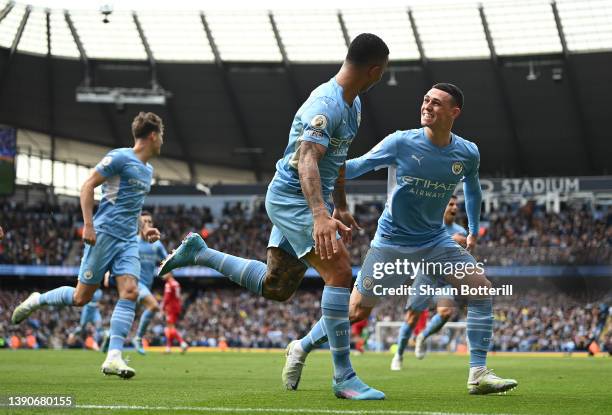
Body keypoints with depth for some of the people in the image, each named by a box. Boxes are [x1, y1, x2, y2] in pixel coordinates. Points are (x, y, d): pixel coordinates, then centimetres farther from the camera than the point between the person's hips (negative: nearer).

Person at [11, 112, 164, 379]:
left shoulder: (147, 170, 18)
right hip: (104, 234, -7)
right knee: (81, 297, -3)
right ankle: (36, 301, 24)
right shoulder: (119, 157, -8)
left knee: (130, 292, -13)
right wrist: (88, 225, -17)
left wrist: (144, 230, 18)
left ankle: (113, 358, -17)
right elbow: (87, 187, -9)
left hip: (128, 241, 7)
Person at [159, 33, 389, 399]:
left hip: (306, 202, 10)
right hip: (292, 198, -10)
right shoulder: (326, 105, -23)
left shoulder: (354, 104, 10)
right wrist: (321, 216, -50)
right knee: (339, 270, -21)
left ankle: (200, 253, 28)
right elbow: (307, 159, -37)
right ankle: (344, 378, -19)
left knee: (275, 288, 15)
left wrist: (341, 207, 28)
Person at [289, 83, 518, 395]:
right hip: (392, 241, -3)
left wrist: (473, 231, 19)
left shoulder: (467, 153, -6)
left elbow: (472, 186, 16)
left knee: (482, 288, -12)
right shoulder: (402, 142, -16)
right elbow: (357, 166, -10)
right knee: (356, 311, -1)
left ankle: (478, 375, -7)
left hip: (435, 240, 4)